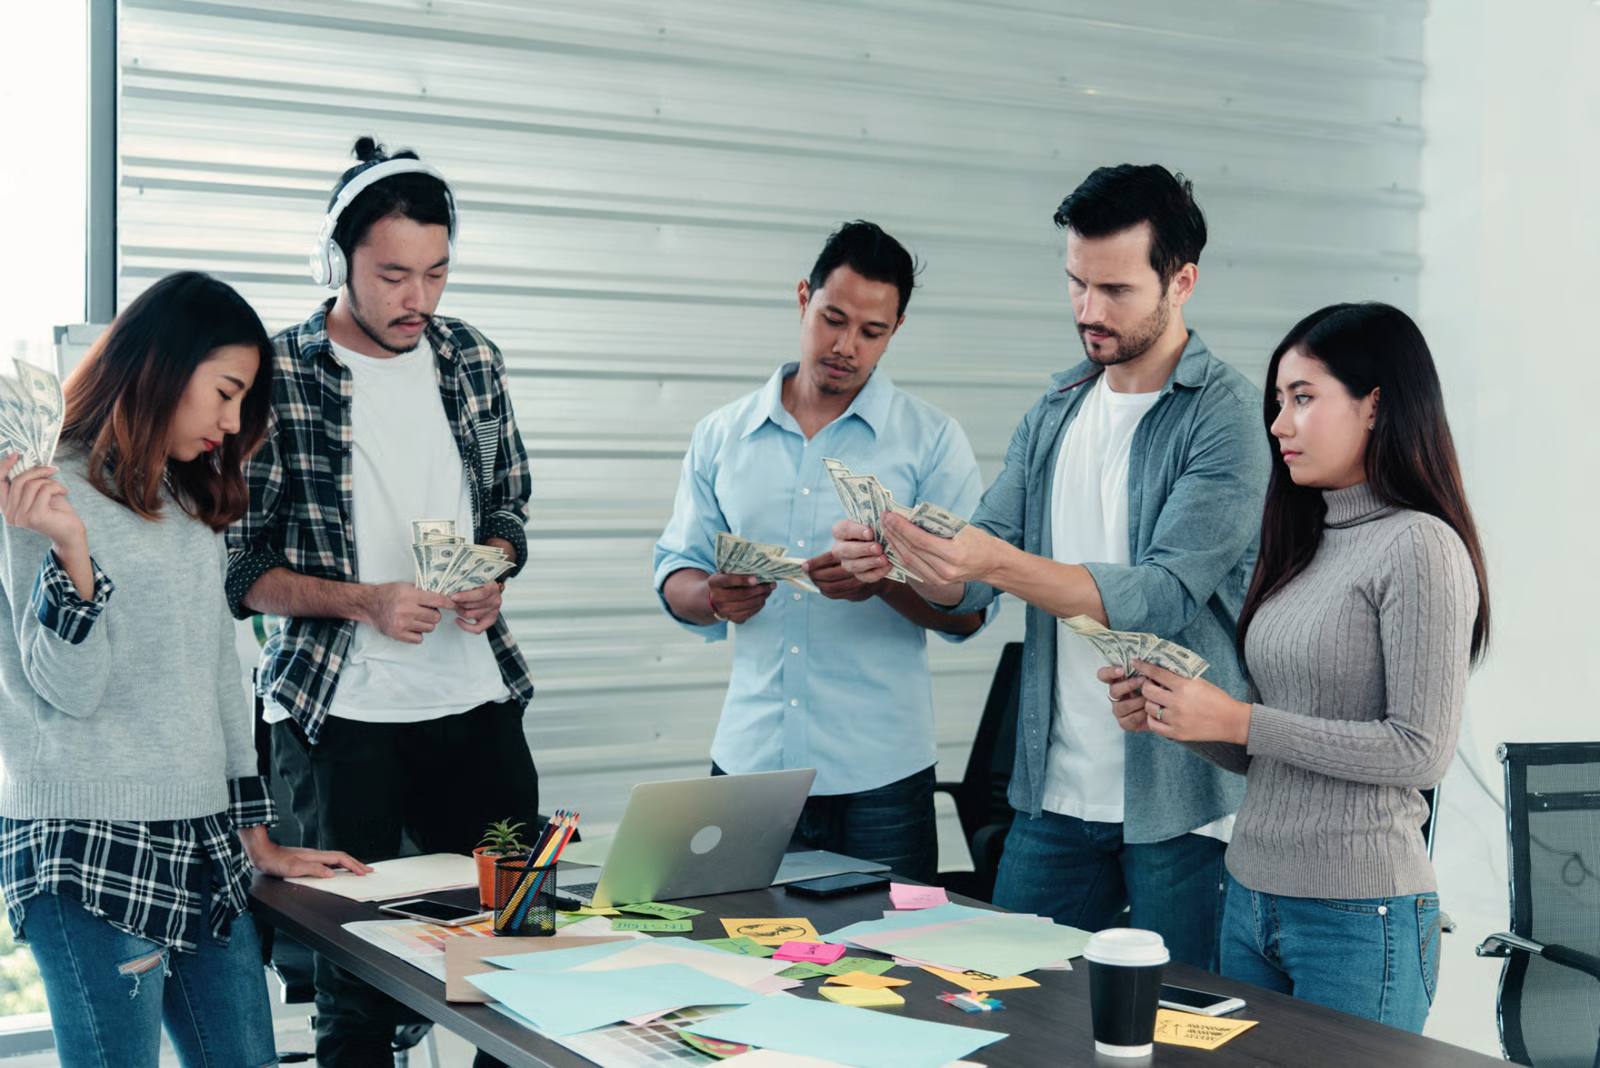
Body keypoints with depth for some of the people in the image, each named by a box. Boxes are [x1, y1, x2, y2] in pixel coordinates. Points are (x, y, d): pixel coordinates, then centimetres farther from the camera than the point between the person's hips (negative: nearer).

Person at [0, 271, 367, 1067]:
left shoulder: (191, 507, 17)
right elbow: (70, 688, -13)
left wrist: (258, 840, 18)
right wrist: (70, 551, -28)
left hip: (204, 850, 8)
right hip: (93, 852, -7)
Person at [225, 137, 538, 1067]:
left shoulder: (473, 360, 6)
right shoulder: (276, 377, -7)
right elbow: (237, 563, -5)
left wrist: (489, 574, -4)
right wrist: (363, 602, -17)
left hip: (478, 698, 4)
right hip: (337, 712, -4)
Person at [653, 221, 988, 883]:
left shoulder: (932, 441, 1)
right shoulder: (720, 436, 10)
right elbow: (674, 573, 11)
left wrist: (883, 578, -23)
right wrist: (712, 597, -11)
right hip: (748, 763, 2)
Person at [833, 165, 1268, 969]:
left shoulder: (1228, 417, -11)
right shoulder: (1056, 411, 10)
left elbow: (1164, 595, -22)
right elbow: (970, 583, 8)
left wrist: (997, 562, -33)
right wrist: (899, 559, -15)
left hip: (1181, 800, -6)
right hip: (1055, 789, 6)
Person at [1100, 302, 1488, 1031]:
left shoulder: (1420, 547, -11)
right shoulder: (1302, 547, 12)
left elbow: (1422, 751, -17)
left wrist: (1237, 721, -15)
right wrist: (1164, 715, -2)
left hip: (1359, 916, -7)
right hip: (1251, 898, 7)